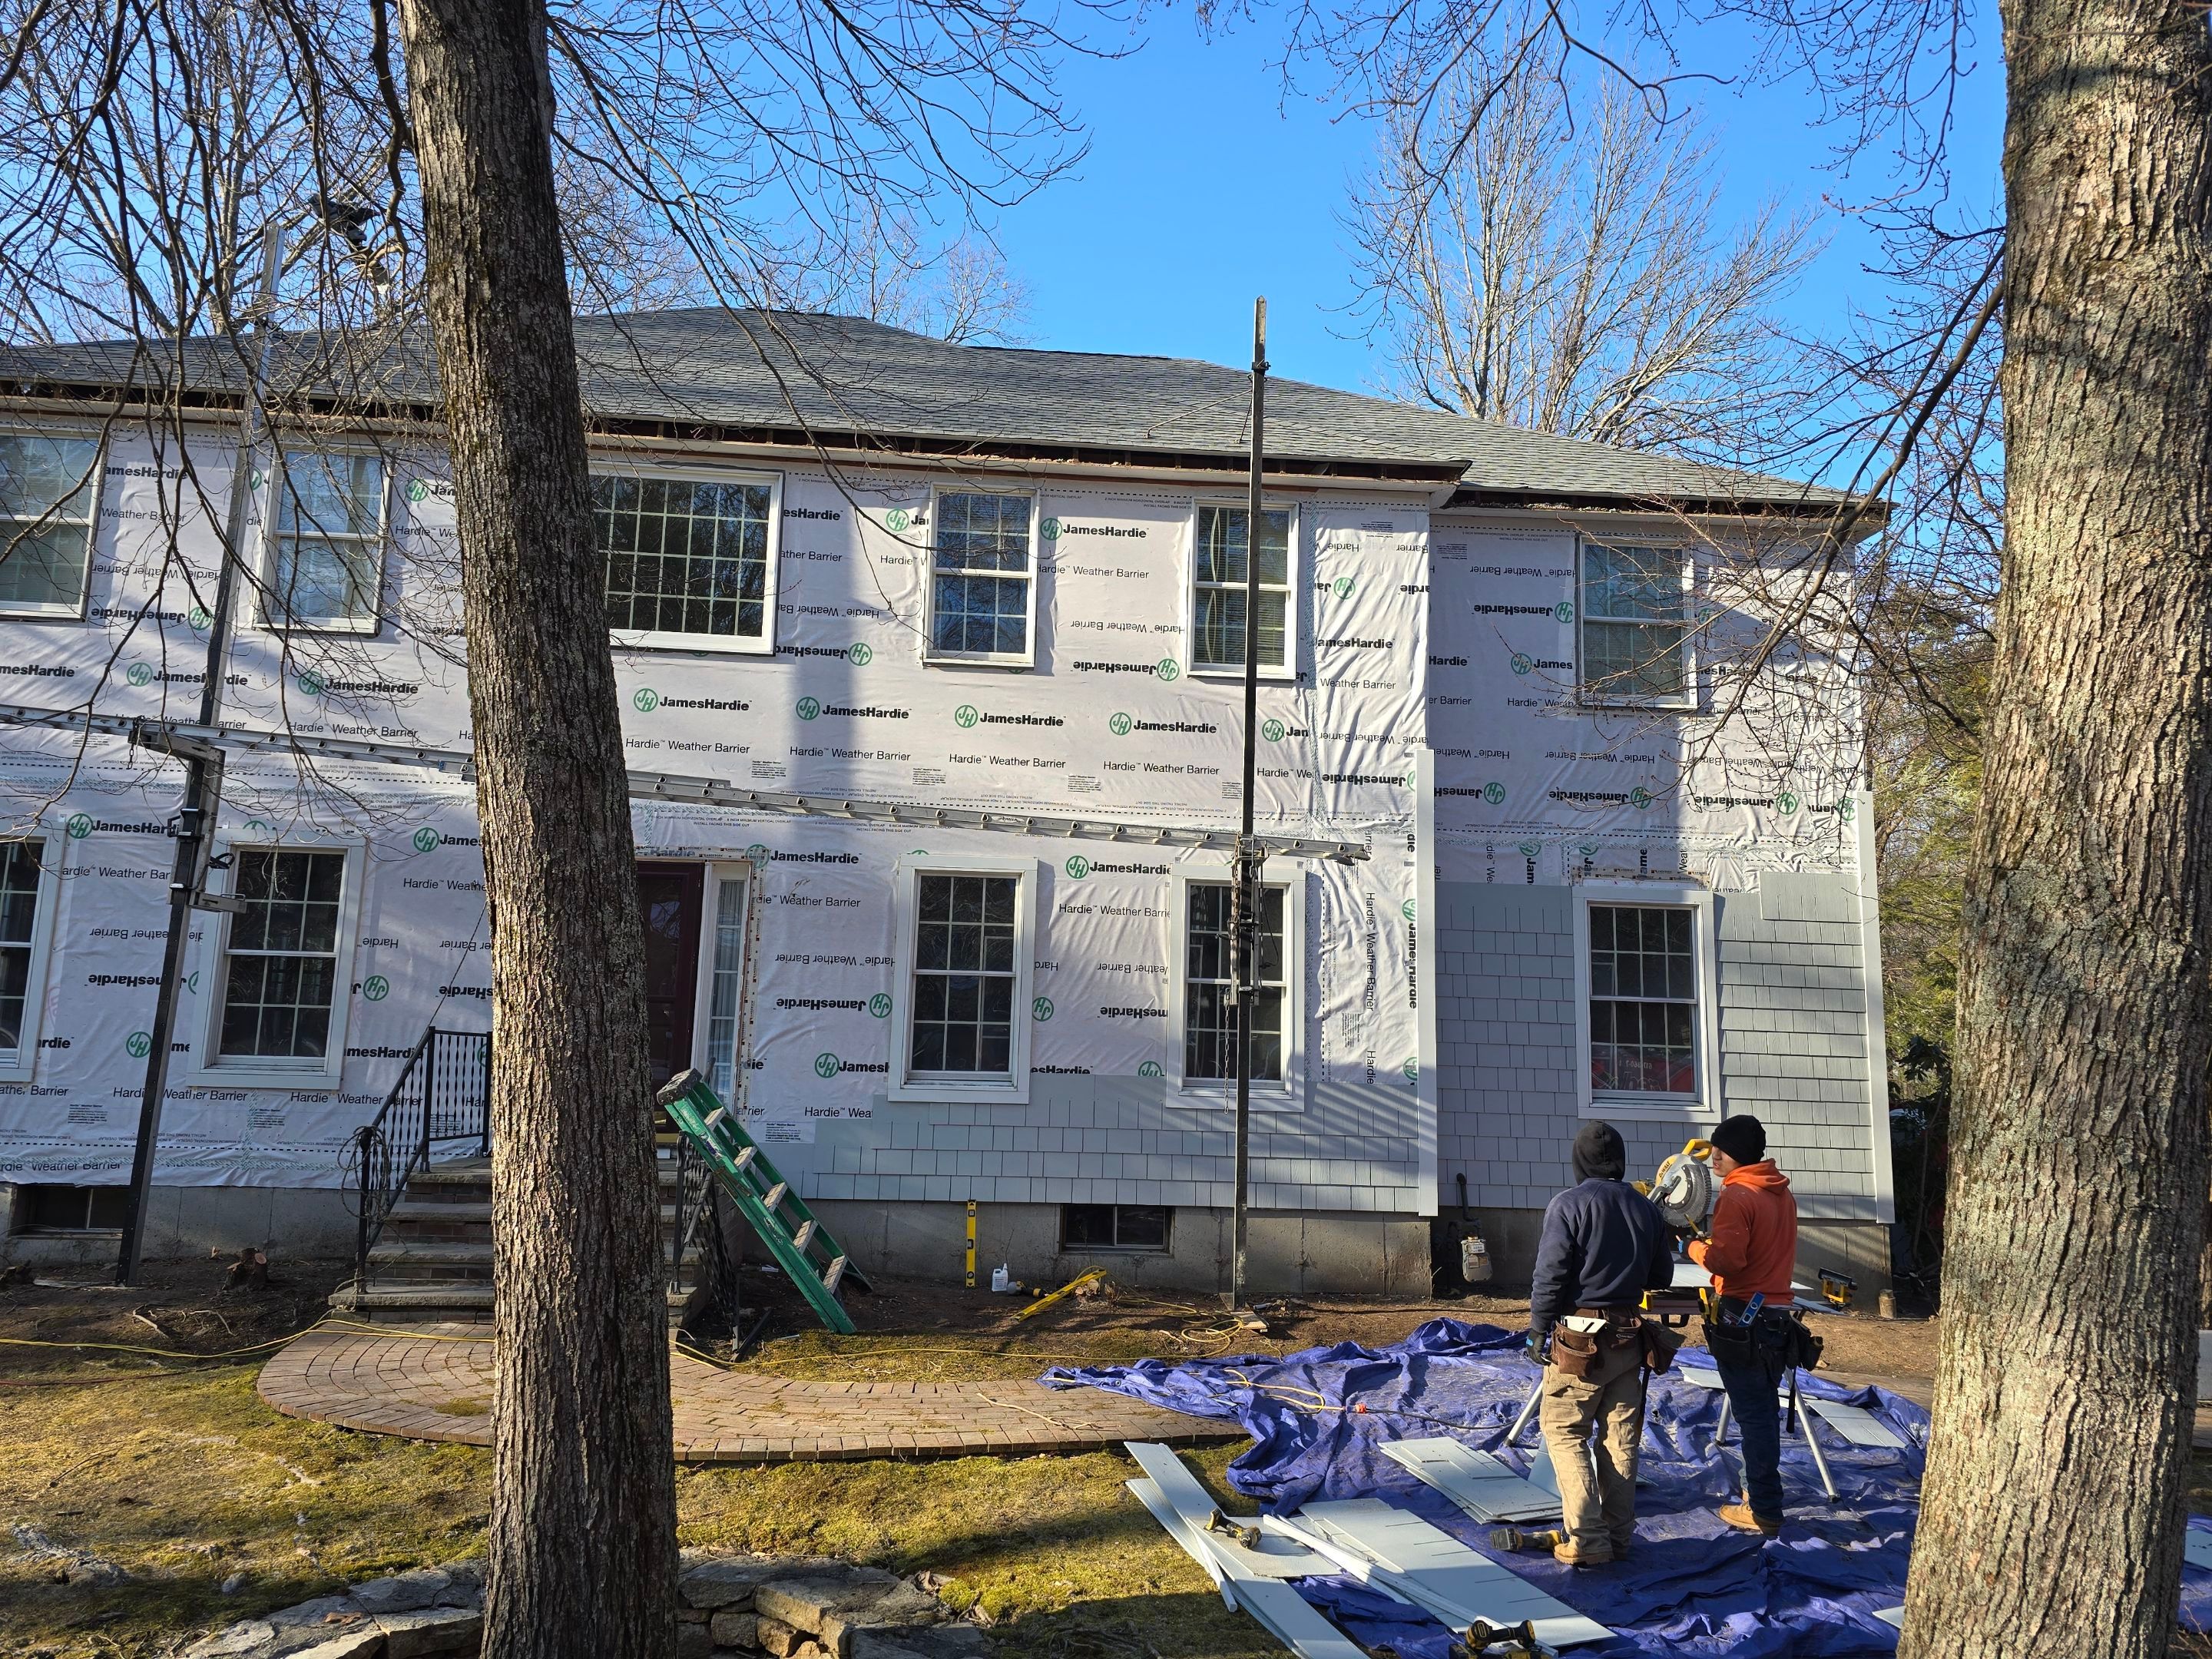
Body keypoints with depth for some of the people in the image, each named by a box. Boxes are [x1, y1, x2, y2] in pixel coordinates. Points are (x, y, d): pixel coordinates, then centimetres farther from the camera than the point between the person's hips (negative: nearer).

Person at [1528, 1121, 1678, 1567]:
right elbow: (1662, 1276, 12)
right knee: (1621, 1437, 13)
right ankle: (1619, 1537, 19)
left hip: (1579, 1338, -5)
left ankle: (1587, 1541, -3)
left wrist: (1538, 1329, -4)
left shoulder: (1568, 1205, -12)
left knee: (1564, 1431, 3)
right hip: (1630, 1339, 6)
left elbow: (1550, 1274, -13)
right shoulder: (1647, 1209, 6)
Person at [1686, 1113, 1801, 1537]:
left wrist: (1694, 1246, -5)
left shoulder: (1736, 1196, -16)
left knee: (1753, 1414, -3)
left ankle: (1763, 1511, 2)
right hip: (1779, 1313, 8)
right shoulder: (1782, 1193, 11)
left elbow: (1725, 1260, -22)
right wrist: (1713, 1241, 12)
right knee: (1765, 1409, 19)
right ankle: (1761, 1490, 31)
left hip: (1743, 1317, -8)